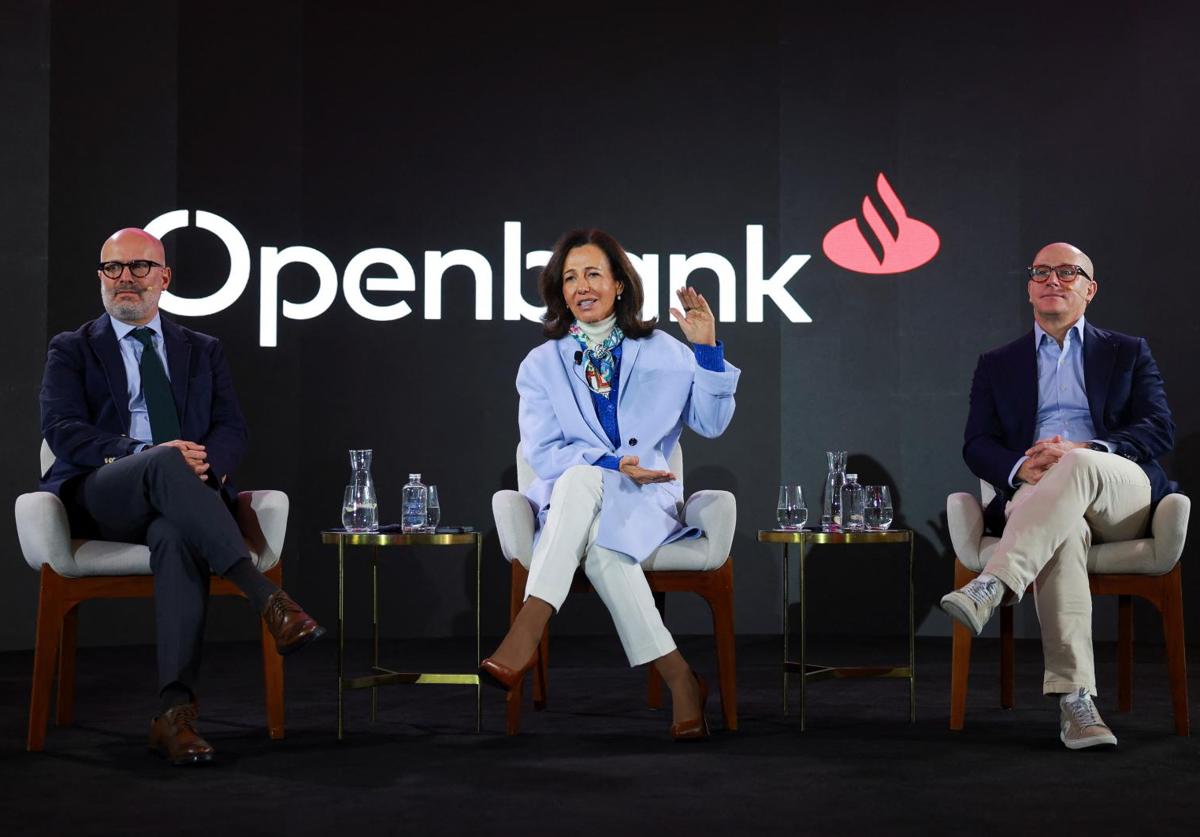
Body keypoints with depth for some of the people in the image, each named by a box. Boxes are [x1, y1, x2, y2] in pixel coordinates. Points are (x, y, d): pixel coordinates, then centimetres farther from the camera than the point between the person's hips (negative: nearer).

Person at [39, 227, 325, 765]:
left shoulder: (203, 351, 22)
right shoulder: (71, 351, 15)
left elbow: (232, 429, 11)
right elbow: (62, 430, -2)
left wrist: (207, 462, -15)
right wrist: (148, 455, -18)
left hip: (179, 502, 2)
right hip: (101, 499, -1)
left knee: (178, 535, -37)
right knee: (164, 464, -37)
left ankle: (174, 713, -43)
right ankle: (269, 601, -46)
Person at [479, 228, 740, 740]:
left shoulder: (661, 352, 13)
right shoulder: (542, 364, 11)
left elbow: (712, 423, 8)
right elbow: (541, 452, 1)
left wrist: (707, 350, -4)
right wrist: (612, 465, -12)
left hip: (646, 500, -1)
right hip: (570, 499, 1)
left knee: (581, 481, -34)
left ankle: (527, 631, -44)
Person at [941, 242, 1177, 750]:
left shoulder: (1128, 354, 21)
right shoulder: (998, 365, 24)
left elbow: (1160, 430, 6)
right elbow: (977, 445, 12)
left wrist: (1081, 451, -13)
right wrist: (1021, 467, -14)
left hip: (1122, 497, 0)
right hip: (1034, 498, 0)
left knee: (1080, 465, -37)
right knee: (1064, 531, -38)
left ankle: (991, 587, -51)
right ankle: (1074, 699, -46)